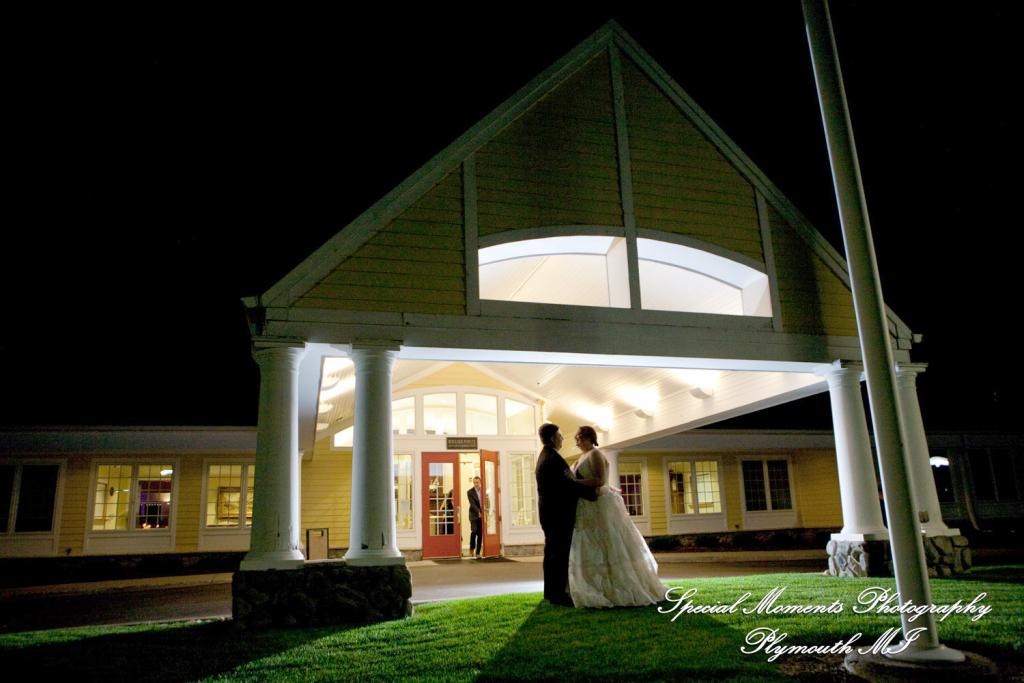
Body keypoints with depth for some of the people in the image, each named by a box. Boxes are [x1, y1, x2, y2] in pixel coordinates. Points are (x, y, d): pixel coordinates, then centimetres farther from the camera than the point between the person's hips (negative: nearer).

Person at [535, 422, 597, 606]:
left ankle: (551, 591, 25)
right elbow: (568, 484, -24)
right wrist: (594, 492, -18)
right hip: (559, 513, -11)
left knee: (552, 553, 16)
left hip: (550, 513, 11)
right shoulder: (553, 458, -19)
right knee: (560, 554, -7)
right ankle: (558, 594, -3)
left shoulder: (545, 456, 16)